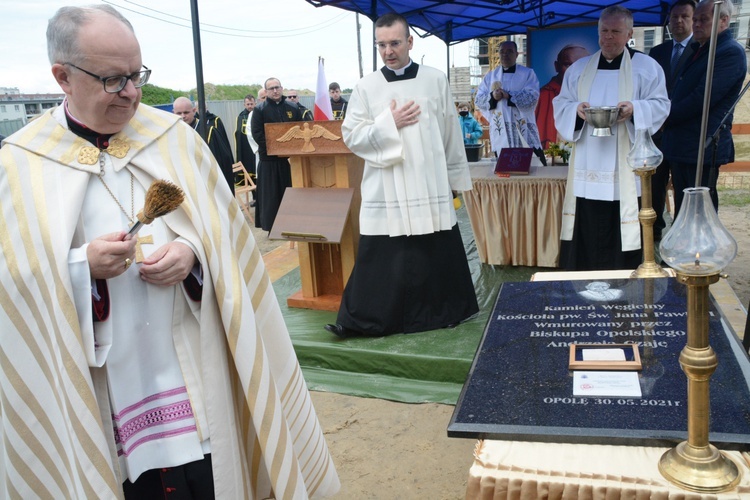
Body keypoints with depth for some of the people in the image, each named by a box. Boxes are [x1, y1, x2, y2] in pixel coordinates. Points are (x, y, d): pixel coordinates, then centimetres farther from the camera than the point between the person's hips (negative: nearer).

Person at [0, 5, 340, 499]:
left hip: (191, 362, 1)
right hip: (97, 383, -1)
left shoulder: (176, 139, 3)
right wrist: (82, 267, -18)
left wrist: (193, 254, -15)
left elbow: (225, 236, 5)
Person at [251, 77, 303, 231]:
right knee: (271, 194, 1)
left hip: (292, 157, 3)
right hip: (269, 158, -2)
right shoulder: (260, 110, 1)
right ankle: (271, 227, 7)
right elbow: (256, 134, -7)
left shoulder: (293, 108, 9)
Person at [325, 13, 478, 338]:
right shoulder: (366, 87, 2)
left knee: (437, 255, 9)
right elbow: (350, 135, -1)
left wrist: (458, 178, 10)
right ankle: (361, 319, 13)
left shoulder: (436, 81, 3)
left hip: (431, 187, 1)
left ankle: (443, 311, 27)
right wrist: (389, 123, -13)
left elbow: (451, 134, 7)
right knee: (381, 258, 1)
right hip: (385, 191, -1)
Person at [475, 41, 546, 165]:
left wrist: (509, 96, -18)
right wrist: (492, 97, -13)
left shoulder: (528, 73, 5)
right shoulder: (490, 76, 13)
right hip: (500, 131, 2)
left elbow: (532, 96, -9)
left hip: (523, 129, -2)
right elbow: (478, 100, 6)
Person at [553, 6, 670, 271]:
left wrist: (635, 108, -18)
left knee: (621, 234, -1)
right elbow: (560, 105, 11)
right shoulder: (578, 69, 13)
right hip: (587, 168, 2)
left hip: (626, 169, -2)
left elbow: (661, 105, 2)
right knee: (586, 234, 2)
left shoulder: (647, 67, 6)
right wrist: (576, 109, -12)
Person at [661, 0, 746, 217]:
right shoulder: (698, 50, 19)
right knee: (682, 210, 15)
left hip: (703, 148, -9)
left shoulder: (731, 52, -11)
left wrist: (668, 116, -10)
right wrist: (669, 115, 6)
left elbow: (703, 97, -20)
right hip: (681, 147, 9)